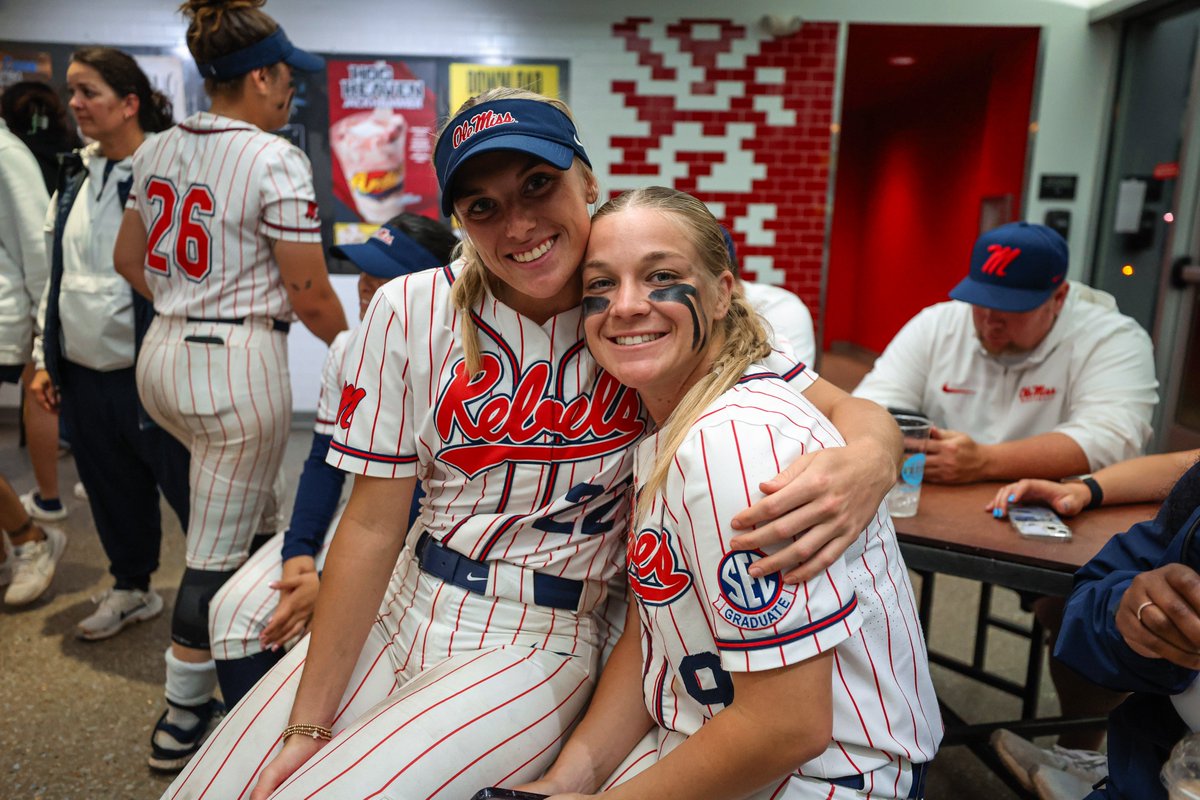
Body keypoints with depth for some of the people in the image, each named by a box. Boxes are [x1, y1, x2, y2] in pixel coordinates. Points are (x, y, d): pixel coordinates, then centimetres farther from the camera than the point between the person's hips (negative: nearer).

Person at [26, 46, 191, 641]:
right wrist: (44, 358, 15)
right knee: (113, 490, 19)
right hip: (83, 371, 8)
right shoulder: (76, 178, 12)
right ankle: (131, 587, 38)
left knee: (189, 489, 1)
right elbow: (56, 276, 17)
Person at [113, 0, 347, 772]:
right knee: (218, 548, 4)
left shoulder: (157, 150, 8)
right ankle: (184, 720, 19)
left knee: (236, 496, 31)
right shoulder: (276, 160, -15)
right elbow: (311, 299, -14)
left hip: (162, 358, 8)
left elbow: (130, 259, 17)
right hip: (240, 367, -8)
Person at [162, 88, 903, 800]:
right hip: (401, 607, 3)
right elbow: (373, 525, -7)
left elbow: (856, 413, -10)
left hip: (542, 643, -2)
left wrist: (864, 468, -36)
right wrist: (307, 724, -7)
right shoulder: (412, 312, -8)